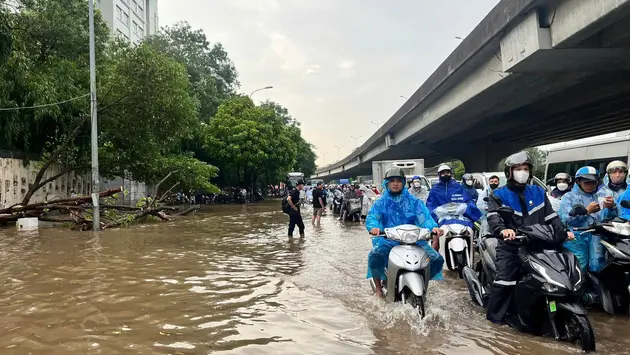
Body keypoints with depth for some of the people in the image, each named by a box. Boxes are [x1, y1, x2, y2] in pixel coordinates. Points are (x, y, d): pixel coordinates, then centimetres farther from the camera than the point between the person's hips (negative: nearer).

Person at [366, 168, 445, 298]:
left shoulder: (413, 202, 12)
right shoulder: (381, 203, 10)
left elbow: (424, 216, -3)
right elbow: (371, 217, -7)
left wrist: (433, 227, -25)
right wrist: (374, 227, -31)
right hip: (387, 240, -2)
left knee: (437, 259, -12)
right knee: (374, 256, -32)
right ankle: (378, 287, -7)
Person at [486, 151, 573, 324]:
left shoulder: (538, 193, 16)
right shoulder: (499, 195, 2)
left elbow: (550, 216, 13)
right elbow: (493, 218, -15)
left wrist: (562, 232, -4)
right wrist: (503, 230, -36)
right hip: (510, 247, -4)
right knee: (504, 282, -14)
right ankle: (494, 316, -4)